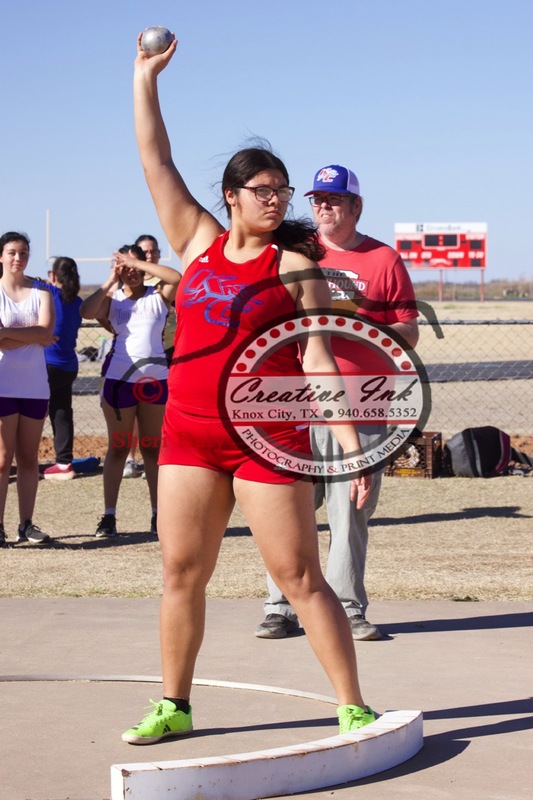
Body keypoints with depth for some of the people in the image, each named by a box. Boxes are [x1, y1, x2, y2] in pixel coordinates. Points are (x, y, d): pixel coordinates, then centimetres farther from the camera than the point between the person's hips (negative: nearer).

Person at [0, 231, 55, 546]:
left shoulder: (41, 292, 8)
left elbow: (46, 332, -9)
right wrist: (33, 335, -11)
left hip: (35, 386, 3)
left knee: (29, 457, 6)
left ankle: (27, 524, 10)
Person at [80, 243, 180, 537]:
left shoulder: (158, 295, 6)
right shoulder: (112, 298, 5)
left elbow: (177, 278, -15)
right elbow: (87, 311, -15)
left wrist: (138, 263, -11)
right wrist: (111, 281, -8)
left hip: (155, 379, 1)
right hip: (119, 378, -1)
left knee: (153, 448, 8)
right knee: (118, 448, 5)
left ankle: (158, 515, 11)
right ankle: (109, 516, 6)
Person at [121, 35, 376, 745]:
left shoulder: (295, 266, -3)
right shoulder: (199, 240, 9)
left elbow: (318, 359, -7)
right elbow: (157, 161, 11)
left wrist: (350, 441, -15)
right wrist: (146, 76, 10)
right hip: (189, 431, 4)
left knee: (299, 577, -4)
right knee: (181, 573, 8)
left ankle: (353, 708, 4)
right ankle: (173, 707, 21)